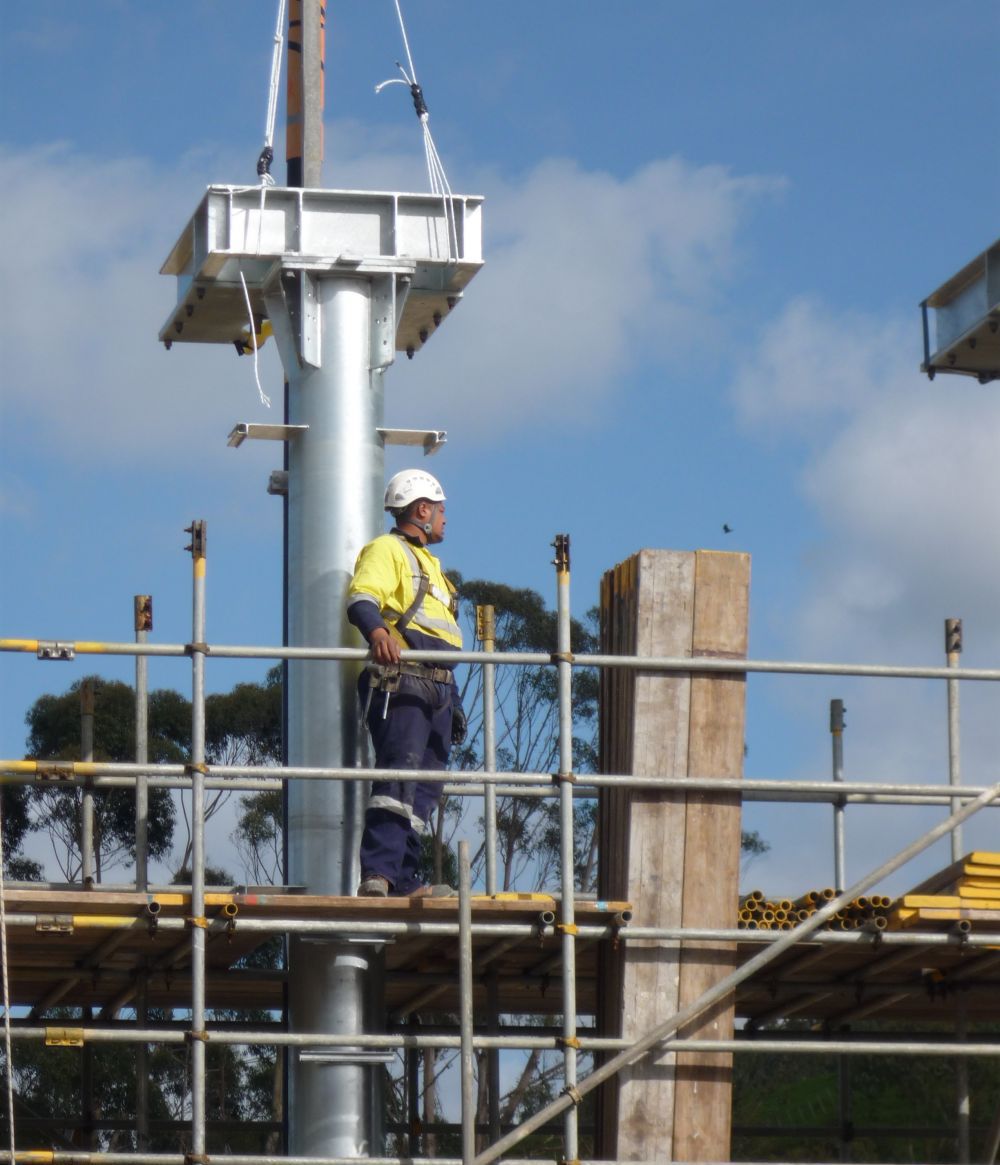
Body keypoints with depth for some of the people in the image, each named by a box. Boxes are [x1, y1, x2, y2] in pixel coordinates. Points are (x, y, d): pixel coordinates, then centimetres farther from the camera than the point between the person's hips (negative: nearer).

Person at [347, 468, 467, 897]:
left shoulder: (429, 563, 32)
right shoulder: (386, 550, 3)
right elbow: (361, 597, -17)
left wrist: (454, 702, 28)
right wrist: (378, 632, -39)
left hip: (437, 690, 9)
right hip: (399, 684, -9)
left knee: (425, 788, 4)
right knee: (399, 775, -21)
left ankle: (403, 879, 2)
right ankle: (378, 873, -28)